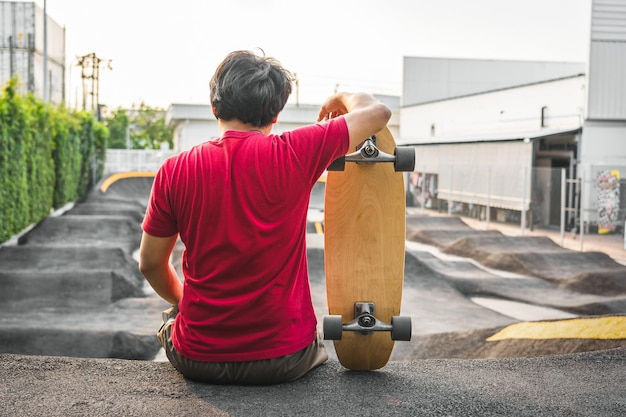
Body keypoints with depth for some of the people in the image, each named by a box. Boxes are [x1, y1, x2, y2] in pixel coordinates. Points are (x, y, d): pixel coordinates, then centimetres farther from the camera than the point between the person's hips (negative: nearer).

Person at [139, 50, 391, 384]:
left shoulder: (174, 172, -8)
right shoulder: (294, 155, -14)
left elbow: (150, 264, 3)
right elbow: (378, 113, -2)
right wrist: (341, 98, 19)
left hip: (197, 360, 1)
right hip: (284, 361, -1)